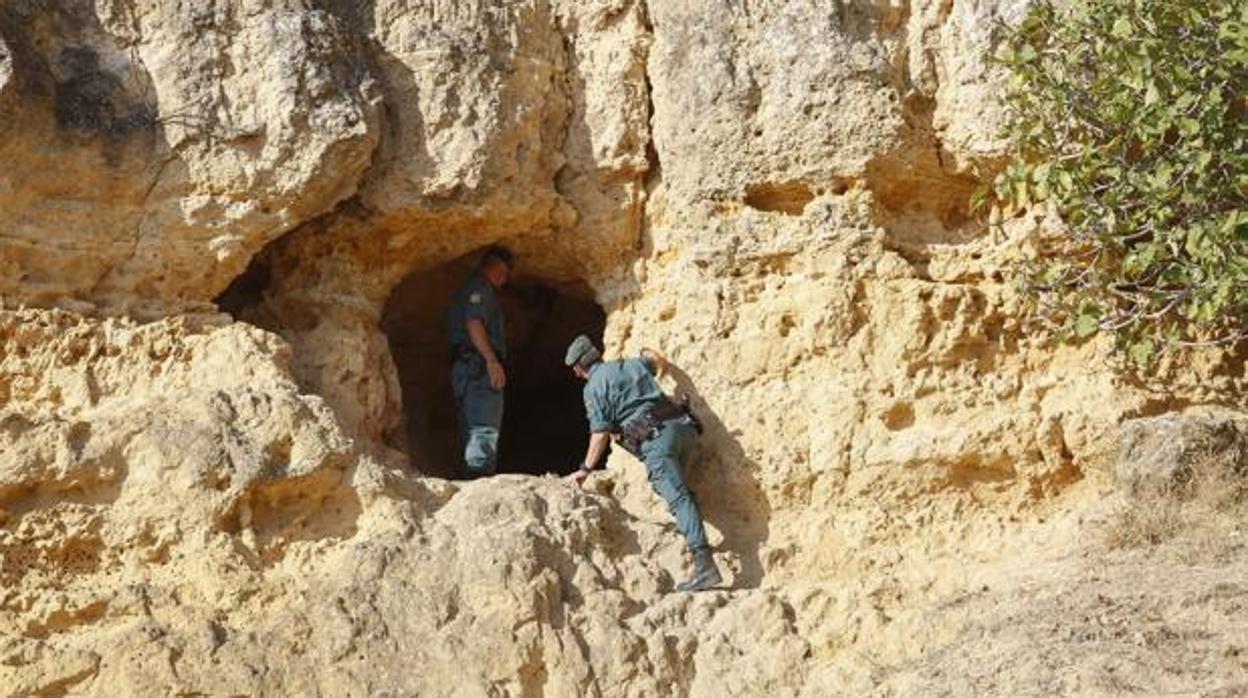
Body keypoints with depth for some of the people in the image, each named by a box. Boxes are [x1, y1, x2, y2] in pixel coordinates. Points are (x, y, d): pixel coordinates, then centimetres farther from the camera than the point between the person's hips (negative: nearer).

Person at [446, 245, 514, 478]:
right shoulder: (480, 287, -4)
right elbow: (474, 323, -18)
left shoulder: (466, 288, 27)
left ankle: (471, 476, 8)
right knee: (485, 427, -15)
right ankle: (480, 474, -24)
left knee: (471, 429, 9)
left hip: (464, 366, 10)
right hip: (479, 365, -10)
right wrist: (492, 360, -23)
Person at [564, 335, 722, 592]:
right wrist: (648, 353, 69)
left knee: (677, 498, -17)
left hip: (655, 437, -7)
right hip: (682, 425, 7)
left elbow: (600, 432, 1)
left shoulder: (593, 388, 8)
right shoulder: (632, 364, 26)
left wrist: (586, 469, 8)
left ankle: (704, 564, -27)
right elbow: (660, 362, 46)